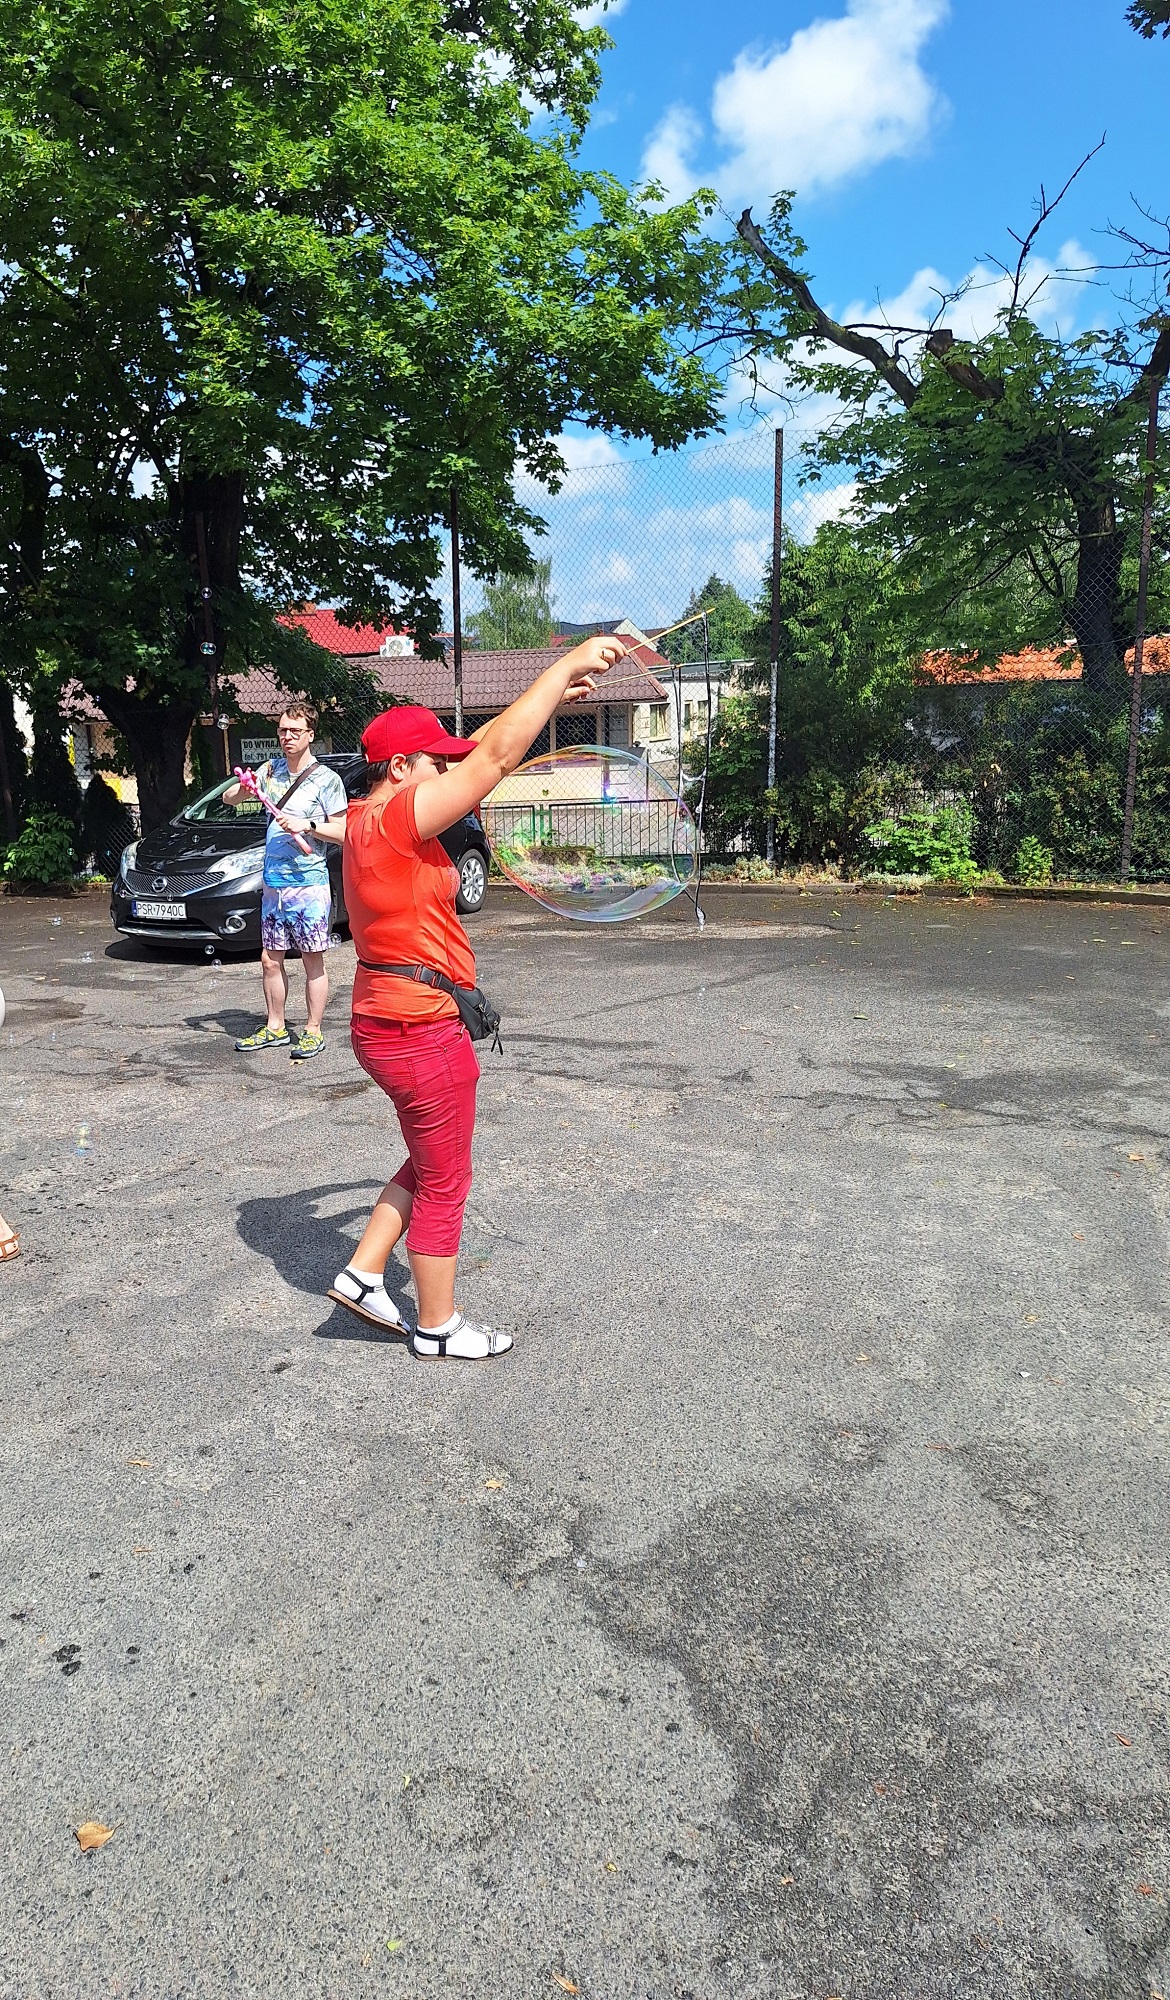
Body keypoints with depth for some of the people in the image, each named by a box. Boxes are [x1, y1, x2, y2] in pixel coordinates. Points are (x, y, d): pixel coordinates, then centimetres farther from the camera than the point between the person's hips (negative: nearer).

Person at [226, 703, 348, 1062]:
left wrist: (306, 824, -17)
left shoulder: (326, 779, -4)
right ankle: (275, 1028, 22)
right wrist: (244, 788, -5)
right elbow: (228, 798, 16)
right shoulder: (272, 769, 12)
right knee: (270, 959, 10)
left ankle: (314, 1032, 8)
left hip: (309, 882, -6)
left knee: (313, 961, 0)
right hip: (273, 882, 6)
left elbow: (343, 831, -5)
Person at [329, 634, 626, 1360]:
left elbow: (483, 752, 14)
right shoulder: (397, 818, -19)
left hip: (389, 1022, 10)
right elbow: (496, 757, -23)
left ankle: (362, 1276, 29)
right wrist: (568, 664, -17)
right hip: (424, 1032, -10)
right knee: (444, 1185, 7)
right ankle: (438, 1328, 24)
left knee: (430, 1165, 25)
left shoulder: (371, 818, 9)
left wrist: (551, 699, 12)